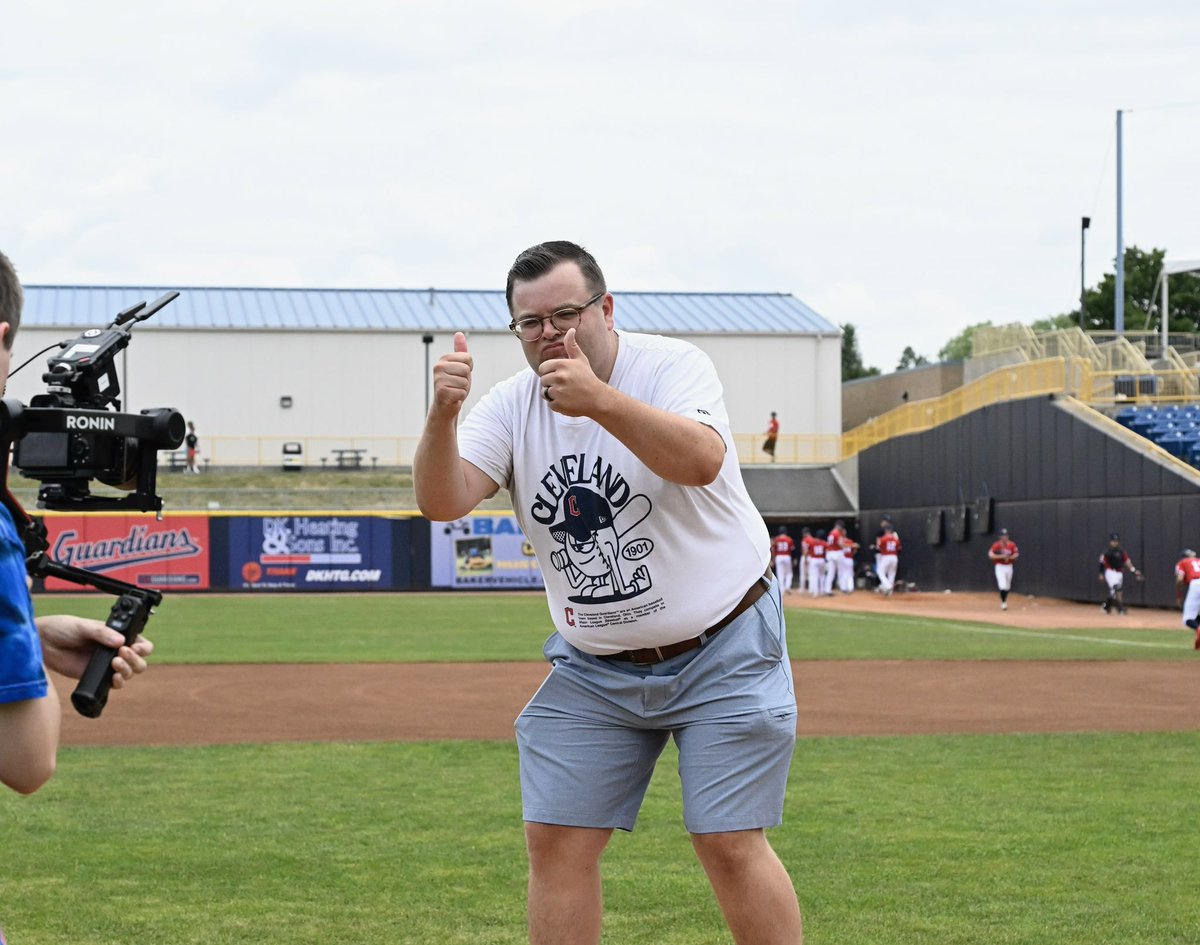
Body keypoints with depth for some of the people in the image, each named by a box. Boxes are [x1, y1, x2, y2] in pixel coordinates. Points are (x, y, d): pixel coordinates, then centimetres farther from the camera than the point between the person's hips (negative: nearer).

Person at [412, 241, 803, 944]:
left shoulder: (673, 365, -14)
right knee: (555, 840, 2)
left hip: (722, 651, -4)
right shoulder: (511, 407, -2)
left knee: (729, 844, -8)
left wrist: (599, 400, -48)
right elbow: (443, 503, -16)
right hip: (593, 669, 5)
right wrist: (443, 415, -35)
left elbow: (702, 461, -35)